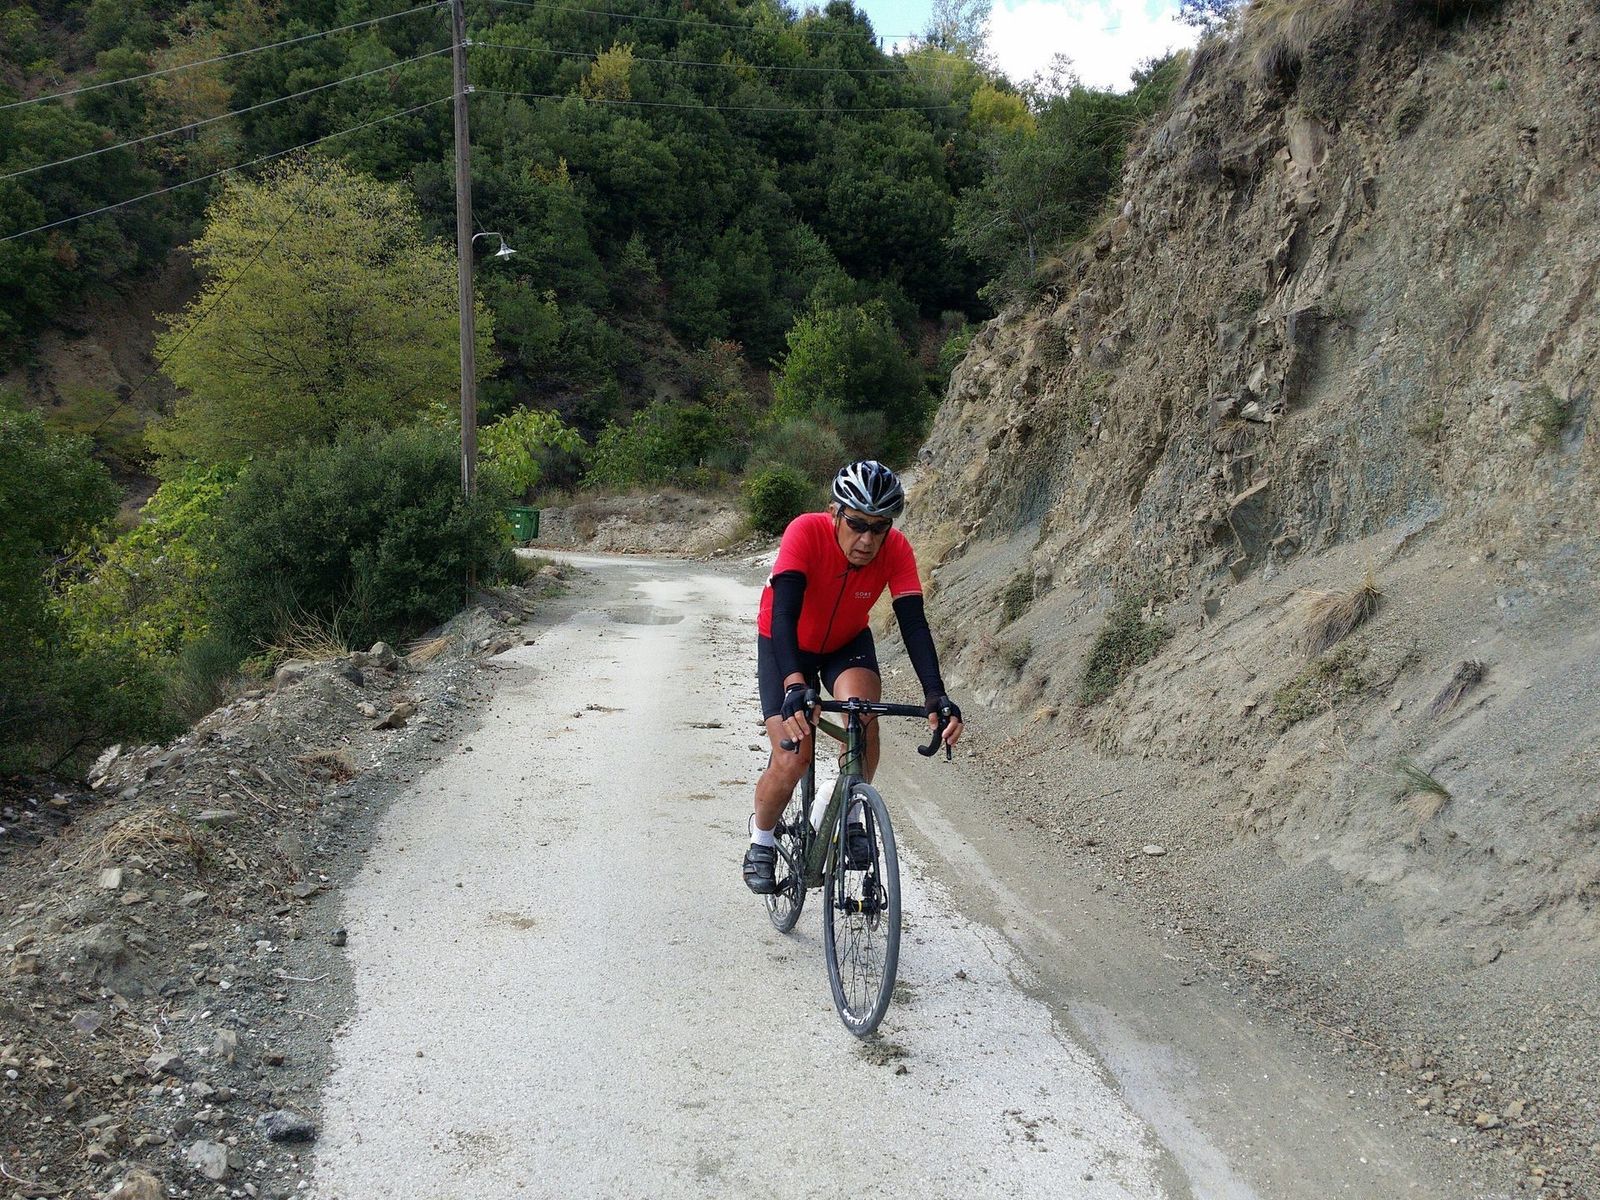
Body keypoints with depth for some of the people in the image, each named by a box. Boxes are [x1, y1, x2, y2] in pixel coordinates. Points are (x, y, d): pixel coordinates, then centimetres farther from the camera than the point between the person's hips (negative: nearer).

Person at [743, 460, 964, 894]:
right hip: (786, 645, -2)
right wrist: (795, 686, -58)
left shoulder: (896, 549, -26)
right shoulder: (806, 532, -34)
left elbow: (914, 624, -30)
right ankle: (761, 839, 16)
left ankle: (852, 817, -4)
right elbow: (783, 615, -43)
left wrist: (936, 696, -44)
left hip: (847, 643, 2)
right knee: (793, 759, -14)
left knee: (863, 714, -29)